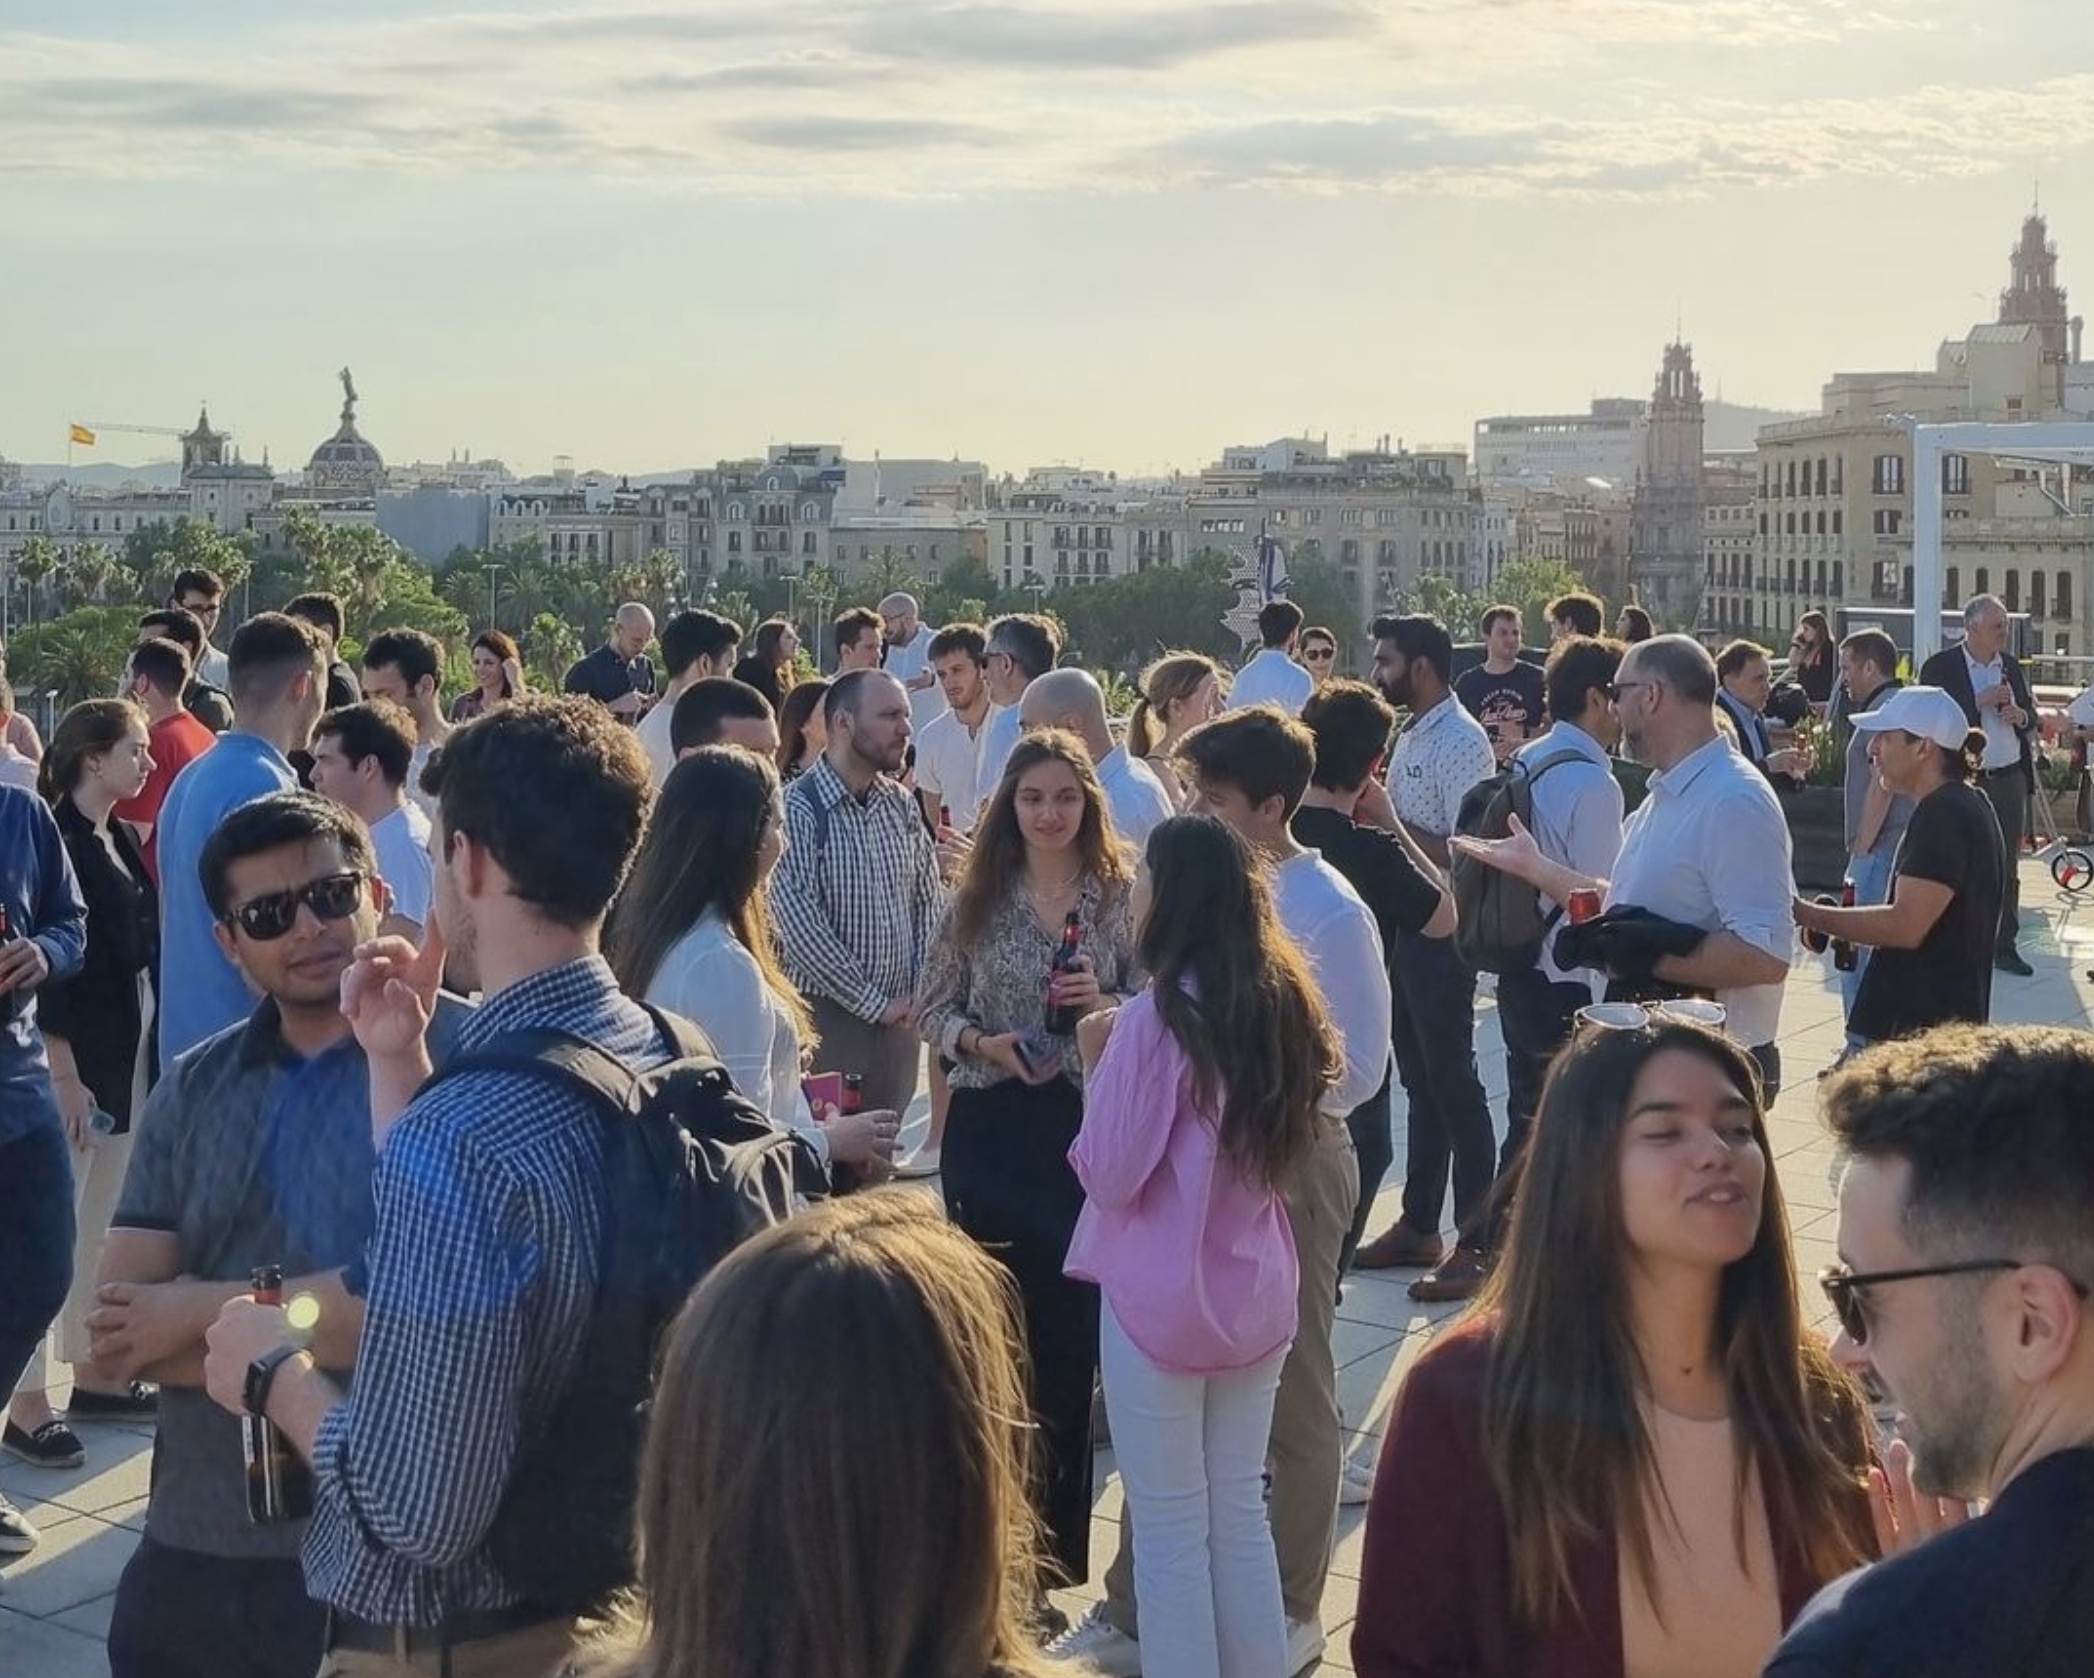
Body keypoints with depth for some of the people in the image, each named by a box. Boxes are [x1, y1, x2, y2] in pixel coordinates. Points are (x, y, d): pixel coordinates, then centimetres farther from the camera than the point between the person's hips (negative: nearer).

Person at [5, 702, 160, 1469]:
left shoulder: (120, 840, 10)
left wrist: (147, 1051, 10)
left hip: (130, 1049, 8)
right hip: (77, 1053, -8)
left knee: (105, 1220, 15)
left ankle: (89, 1368, 25)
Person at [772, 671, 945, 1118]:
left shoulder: (901, 805, 8)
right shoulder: (798, 808, -14)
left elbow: (929, 900, 14)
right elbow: (798, 922, -18)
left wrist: (921, 993, 2)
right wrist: (873, 1003, -13)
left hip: (898, 1017, 6)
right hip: (827, 1015, -6)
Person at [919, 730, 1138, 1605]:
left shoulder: (1123, 895, -2)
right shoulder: (979, 896, 3)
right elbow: (932, 1008, 6)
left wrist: (1106, 1004, -19)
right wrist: (984, 1044, -11)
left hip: (1088, 1125, -2)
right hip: (991, 1130, 2)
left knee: (1070, 1319, 2)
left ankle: (1056, 1536, 18)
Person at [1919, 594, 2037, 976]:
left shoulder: (2012, 666, 11)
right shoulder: (1940, 668, -6)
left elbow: (2030, 717, 19)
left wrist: (2021, 716, -4)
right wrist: (1980, 701, -18)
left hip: (2010, 780, 5)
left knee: (2007, 868, 10)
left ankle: (2004, 946, 17)